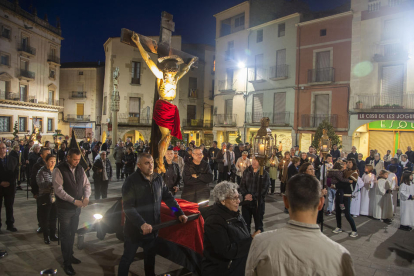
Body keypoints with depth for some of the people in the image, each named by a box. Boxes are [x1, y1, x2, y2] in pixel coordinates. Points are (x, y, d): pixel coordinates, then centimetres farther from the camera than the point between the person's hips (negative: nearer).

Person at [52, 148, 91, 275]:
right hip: (65, 208, -5)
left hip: (77, 207, 5)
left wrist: (86, 196, -14)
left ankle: (70, 255, 38)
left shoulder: (80, 169, 2)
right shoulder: (59, 170, -15)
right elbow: (58, 189, -21)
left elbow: (86, 184, 5)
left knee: (72, 233, 19)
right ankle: (66, 263, 20)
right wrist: (74, 200, -24)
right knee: (65, 235, 6)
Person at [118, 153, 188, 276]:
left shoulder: (158, 179, -2)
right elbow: (128, 207, -23)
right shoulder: (131, 181, -18)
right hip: (135, 229, -5)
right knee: (127, 258, 14)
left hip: (152, 228, 5)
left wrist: (179, 213, -3)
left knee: (150, 257, 22)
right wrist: (142, 224, -32)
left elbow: (168, 197, 6)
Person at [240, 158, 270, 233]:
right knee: (245, 224, 13)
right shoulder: (246, 171, 3)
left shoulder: (264, 174, -8)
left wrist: (253, 197, -16)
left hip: (258, 203, -3)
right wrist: (245, 194, -14)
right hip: (246, 202, 3)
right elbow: (242, 185, 4)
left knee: (258, 224, 12)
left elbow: (264, 190, -12)